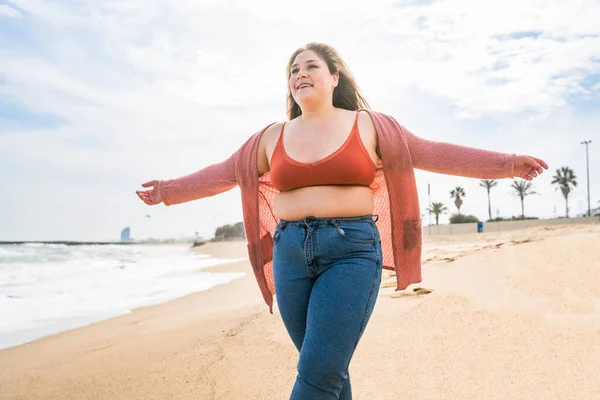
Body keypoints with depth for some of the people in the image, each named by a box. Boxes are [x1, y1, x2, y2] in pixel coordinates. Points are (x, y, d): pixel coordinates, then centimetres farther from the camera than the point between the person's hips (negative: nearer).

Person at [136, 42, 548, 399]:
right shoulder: (272, 137, 13)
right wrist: (168, 191, 25)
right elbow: (223, 173, 21)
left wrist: (506, 163, 2)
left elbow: (432, 154, 5)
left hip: (352, 252, -3)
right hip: (291, 253, 3)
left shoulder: (368, 126, 6)